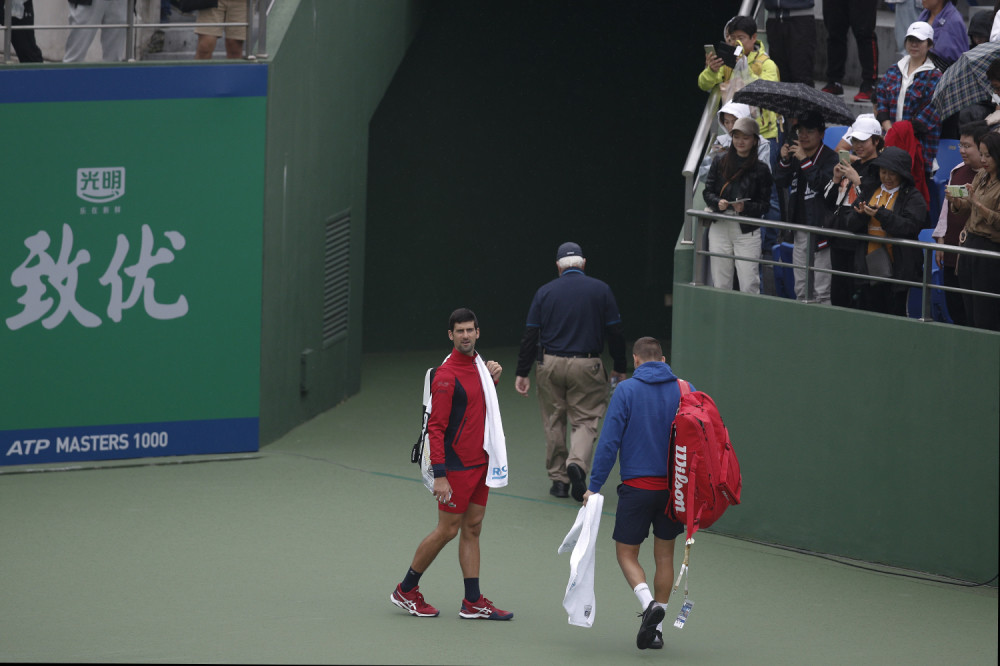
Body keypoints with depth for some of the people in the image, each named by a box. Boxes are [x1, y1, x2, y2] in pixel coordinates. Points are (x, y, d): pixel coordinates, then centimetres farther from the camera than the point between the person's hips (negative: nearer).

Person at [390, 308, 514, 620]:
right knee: (447, 530, -1)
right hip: (457, 465, -8)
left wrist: (492, 378, 7)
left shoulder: (477, 363, 9)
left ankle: (473, 602, 10)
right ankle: (406, 591, 14)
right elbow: (435, 427, -19)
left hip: (480, 463, 8)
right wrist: (440, 475, -23)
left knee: (472, 529, 8)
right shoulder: (447, 375, -17)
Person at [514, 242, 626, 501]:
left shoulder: (545, 292, 3)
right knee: (586, 420, 3)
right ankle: (577, 462, -23)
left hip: (551, 364, 1)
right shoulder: (600, 290, 1)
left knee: (554, 422, 11)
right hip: (586, 365, -1)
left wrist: (522, 373, 7)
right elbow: (615, 332, 2)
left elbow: (530, 335, 2)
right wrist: (620, 368, 12)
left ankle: (559, 479, 13)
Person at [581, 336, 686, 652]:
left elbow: (609, 441, -10)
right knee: (664, 555, 15)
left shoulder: (626, 391, -6)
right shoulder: (685, 390, 1)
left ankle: (649, 604, -17)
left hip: (637, 486, -3)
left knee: (626, 553, 8)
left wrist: (595, 485, -6)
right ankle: (656, 628, 16)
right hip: (675, 487, 3)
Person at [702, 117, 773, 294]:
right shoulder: (720, 161, 7)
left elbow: (765, 205, 0)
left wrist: (745, 207, -18)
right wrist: (718, 203, -14)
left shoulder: (761, 169, 1)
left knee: (749, 285, -7)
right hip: (719, 227, 2)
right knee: (720, 284, 5)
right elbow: (708, 191, 7)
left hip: (747, 231, -2)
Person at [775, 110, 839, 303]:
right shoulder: (795, 154, 13)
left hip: (820, 228, -7)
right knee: (801, 288, 15)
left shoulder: (830, 158, -7)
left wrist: (805, 160, -23)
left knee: (821, 291, -7)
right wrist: (784, 161, -9)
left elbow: (823, 183, -22)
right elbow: (781, 182, 7)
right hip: (800, 228, 7)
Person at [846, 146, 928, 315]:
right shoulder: (870, 193, 15)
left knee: (895, 313, -4)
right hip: (870, 266, 5)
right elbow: (852, 227, 10)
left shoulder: (913, 197, -2)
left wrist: (881, 214, -22)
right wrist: (861, 215, -12)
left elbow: (910, 227, -16)